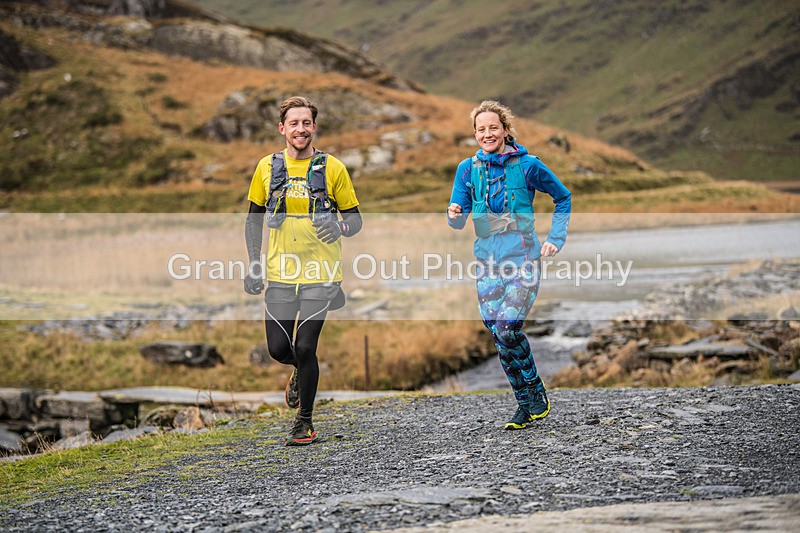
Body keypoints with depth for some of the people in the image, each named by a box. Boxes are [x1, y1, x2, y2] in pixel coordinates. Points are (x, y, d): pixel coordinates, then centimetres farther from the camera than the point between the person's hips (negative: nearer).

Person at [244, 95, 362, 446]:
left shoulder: (332, 168, -1)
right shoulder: (267, 167, 5)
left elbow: (355, 219, 4)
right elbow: (253, 219, 14)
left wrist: (340, 227, -20)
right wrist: (254, 264, 4)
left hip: (320, 275, -2)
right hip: (280, 274, 3)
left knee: (305, 348, -7)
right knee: (278, 348, 1)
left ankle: (304, 422, 12)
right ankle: (301, 371, 39)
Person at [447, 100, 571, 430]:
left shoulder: (527, 165, -4)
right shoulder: (468, 168, 5)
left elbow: (563, 198, 10)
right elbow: (458, 222, 5)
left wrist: (556, 239, 2)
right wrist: (455, 214, -18)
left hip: (523, 258, -4)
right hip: (488, 261, 4)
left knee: (507, 329, -18)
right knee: (499, 335, 1)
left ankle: (535, 393, 4)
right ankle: (527, 404, 17)